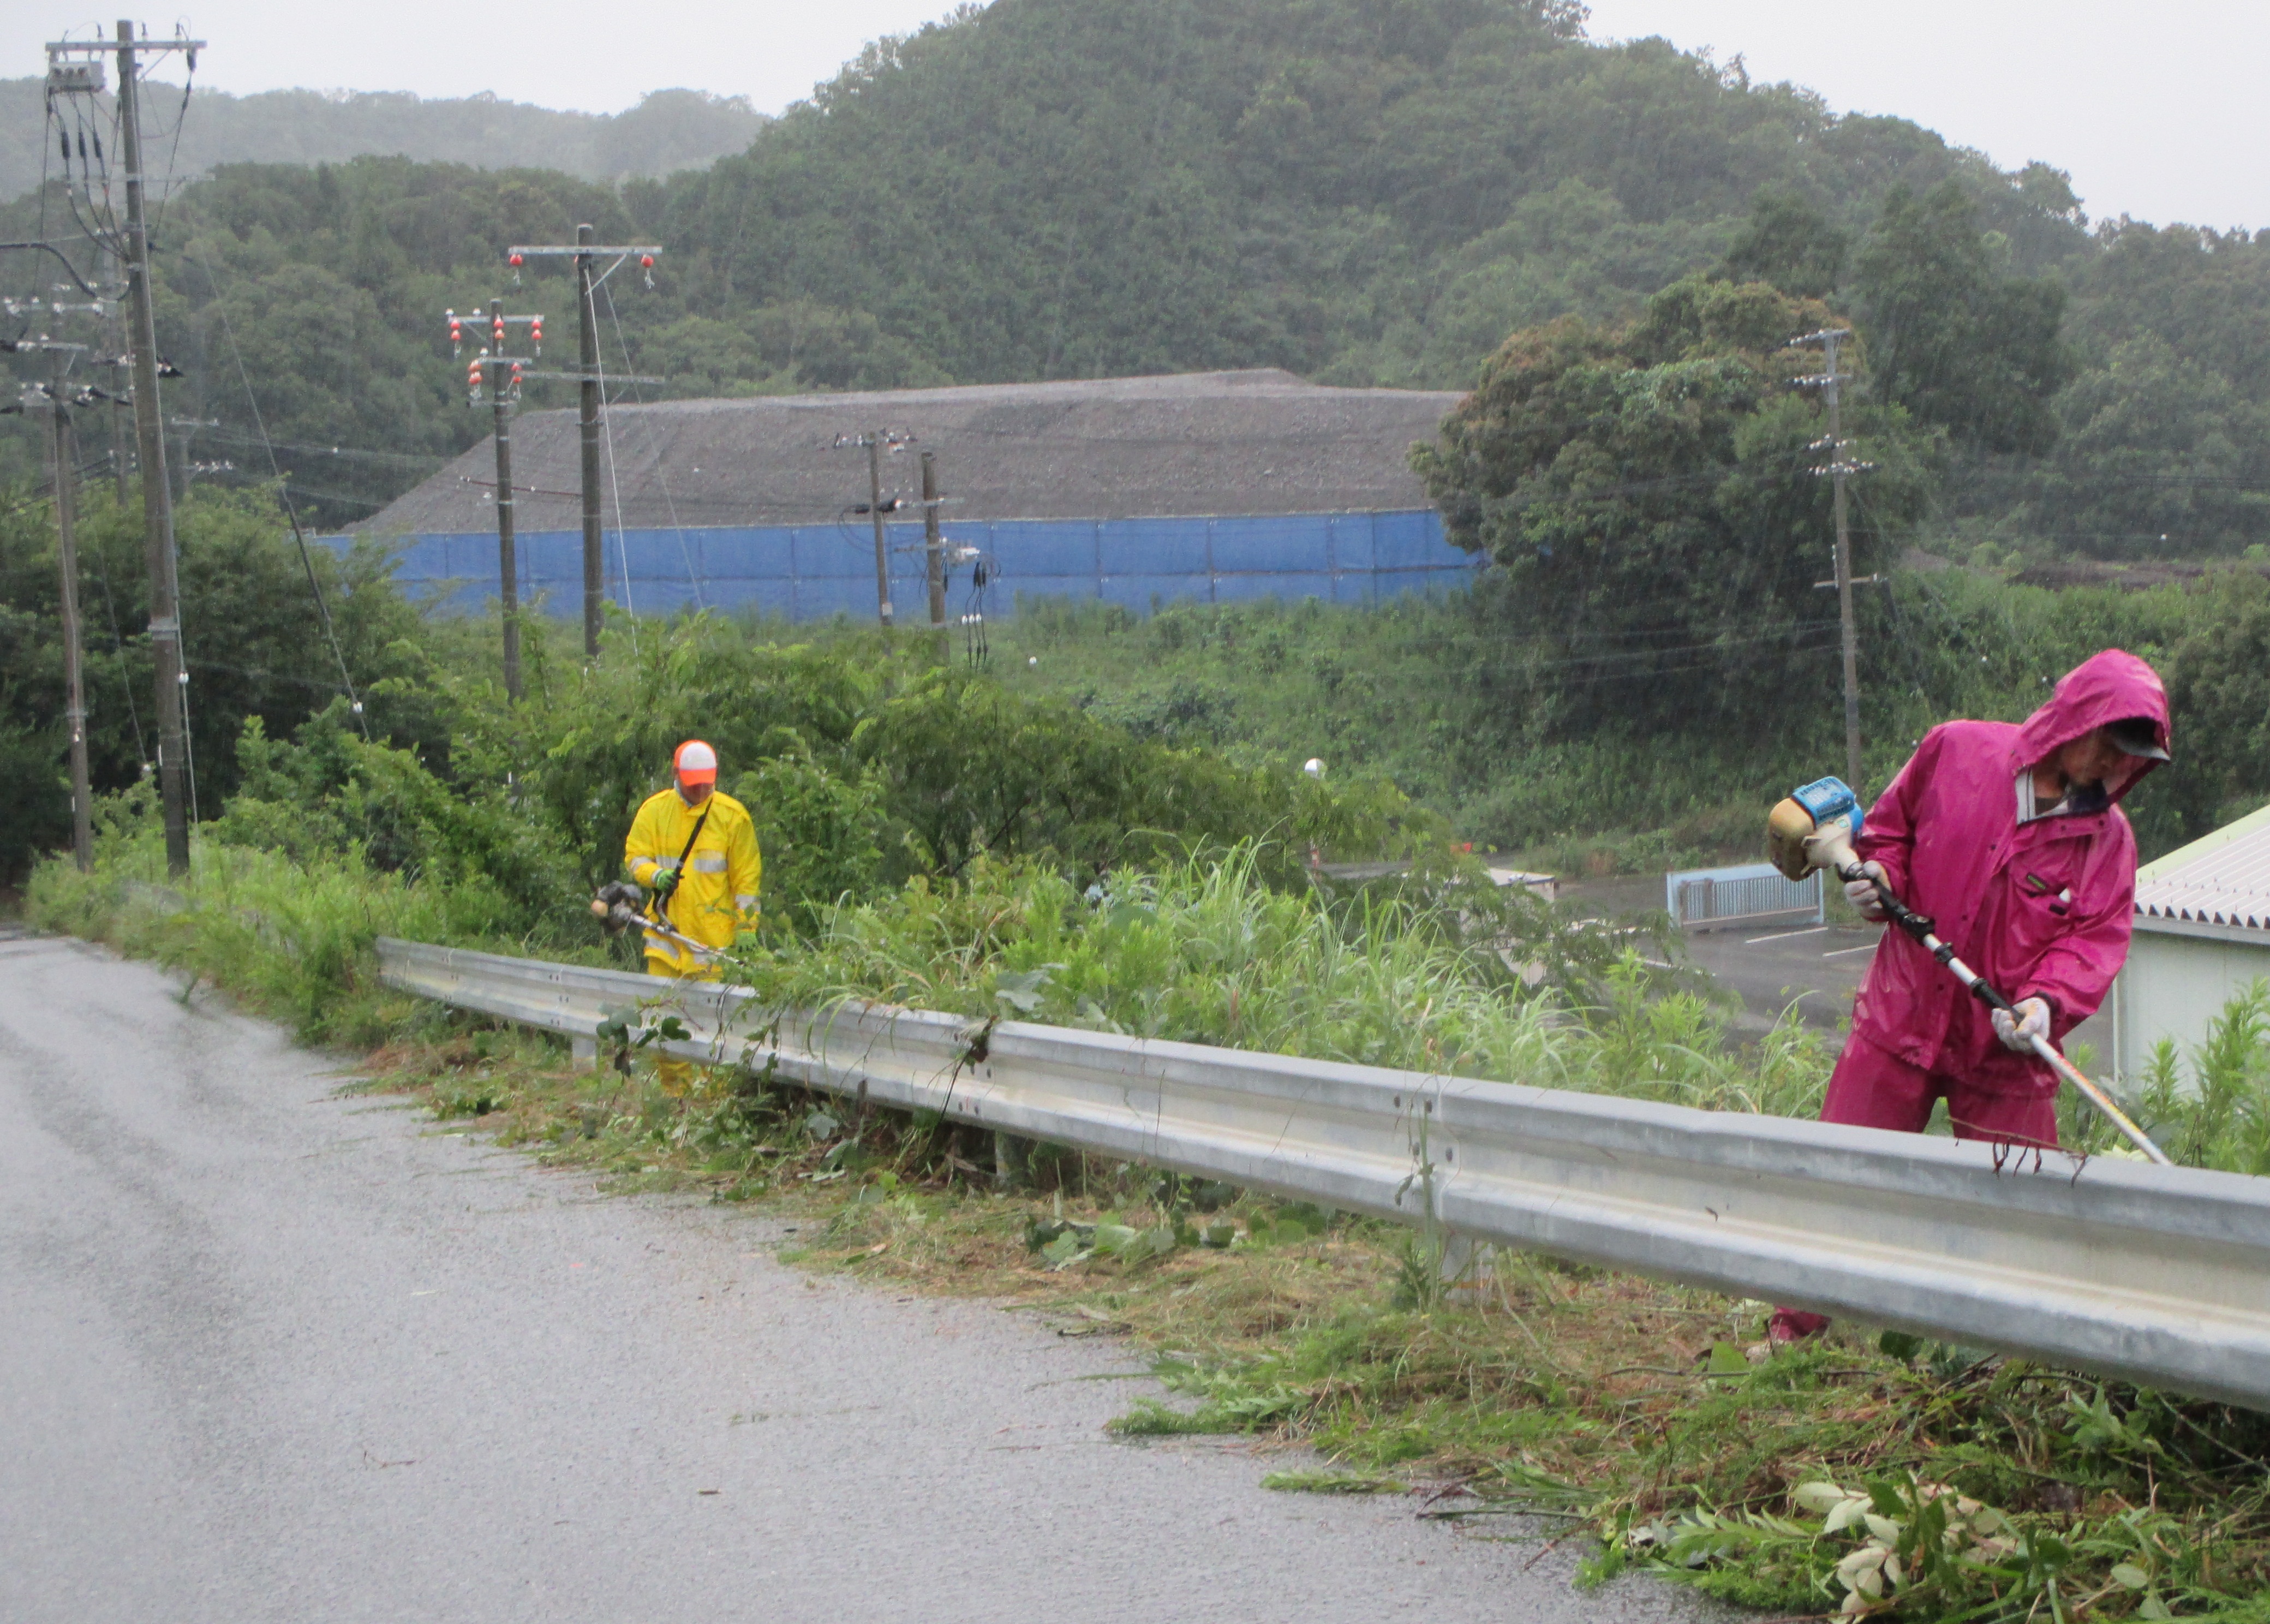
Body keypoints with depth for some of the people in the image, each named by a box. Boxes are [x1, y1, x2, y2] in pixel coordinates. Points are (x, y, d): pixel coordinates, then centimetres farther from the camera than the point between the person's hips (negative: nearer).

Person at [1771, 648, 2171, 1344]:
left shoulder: (2106, 837, -2)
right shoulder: (1954, 751, -3)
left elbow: (2094, 941, -7)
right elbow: (1891, 826, 12)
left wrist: (2047, 1002, -25)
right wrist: (1881, 876, -8)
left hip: (2005, 1049, 0)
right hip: (1901, 1018, 0)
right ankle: (1792, 1331, 18)